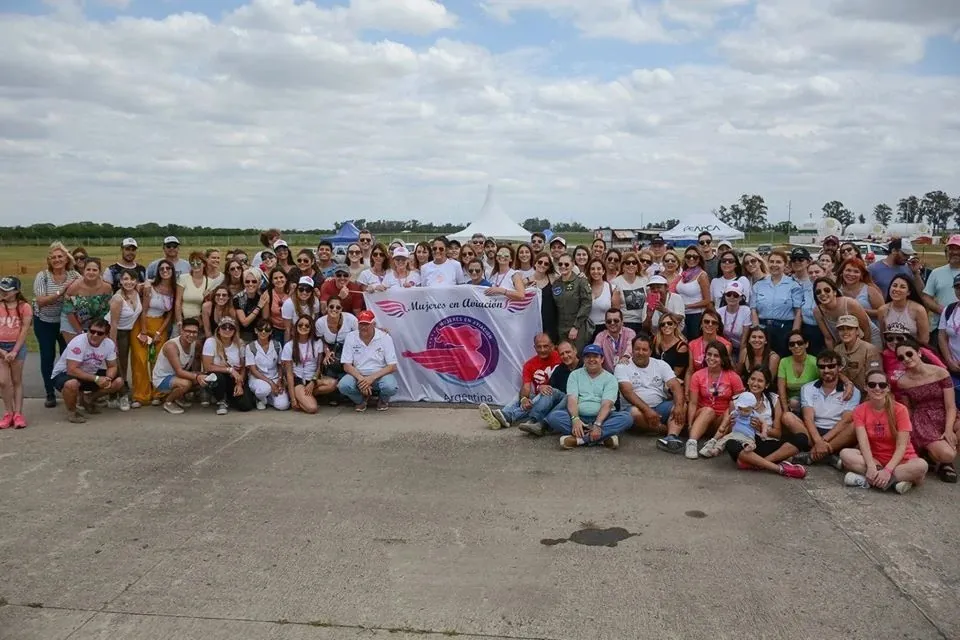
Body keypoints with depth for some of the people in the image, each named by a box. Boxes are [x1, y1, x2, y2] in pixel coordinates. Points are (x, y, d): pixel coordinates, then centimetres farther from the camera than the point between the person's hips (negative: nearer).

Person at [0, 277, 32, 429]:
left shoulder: (24, 307, -3)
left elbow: (24, 330, -6)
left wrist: (14, 351, -11)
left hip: (17, 346, -1)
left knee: (17, 381, 6)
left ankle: (18, 414, 10)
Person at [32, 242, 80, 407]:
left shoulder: (74, 276, -8)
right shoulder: (42, 276, -14)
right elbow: (41, 301, -22)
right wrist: (61, 291, -30)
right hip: (44, 323, -1)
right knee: (47, 357, 6)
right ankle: (50, 394, 16)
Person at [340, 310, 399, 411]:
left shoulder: (385, 338, -9)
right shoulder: (351, 337, -4)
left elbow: (392, 367, -11)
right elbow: (347, 365, -5)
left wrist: (372, 378, -24)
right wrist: (361, 379, -23)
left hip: (379, 375, -1)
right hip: (358, 374, 2)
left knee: (390, 387, -34)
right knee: (343, 385, -29)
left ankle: (383, 399, 6)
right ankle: (361, 399, 6)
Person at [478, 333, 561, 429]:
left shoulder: (558, 357, -7)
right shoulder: (529, 365, 2)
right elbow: (526, 386, -10)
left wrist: (540, 387, -23)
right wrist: (524, 398, -35)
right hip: (537, 397, 5)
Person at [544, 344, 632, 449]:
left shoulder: (610, 378, 5)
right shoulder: (575, 375, 10)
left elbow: (607, 404, -10)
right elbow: (572, 400, -5)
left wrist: (597, 424, -28)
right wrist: (575, 419, -25)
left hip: (601, 418, 0)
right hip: (578, 417, 0)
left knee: (626, 417, -29)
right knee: (553, 416, -29)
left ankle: (580, 438, -36)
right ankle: (603, 436, -33)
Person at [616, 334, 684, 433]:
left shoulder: (661, 364, 8)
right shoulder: (622, 367, -2)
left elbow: (675, 386, -3)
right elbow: (628, 392, -16)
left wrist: (678, 406, -24)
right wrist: (647, 410, -30)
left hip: (660, 406, 3)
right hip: (636, 407, -3)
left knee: (683, 405, -22)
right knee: (635, 413, -37)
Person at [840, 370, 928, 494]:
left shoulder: (900, 410, -10)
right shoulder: (860, 411, -4)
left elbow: (901, 446, -17)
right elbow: (863, 442, -17)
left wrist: (887, 470, -32)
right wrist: (871, 467, -36)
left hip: (899, 460, -1)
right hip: (874, 458, 2)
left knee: (921, 465, -35)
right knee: (845, 454, -28)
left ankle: (867, 479, -30)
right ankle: (895, 480, -30)